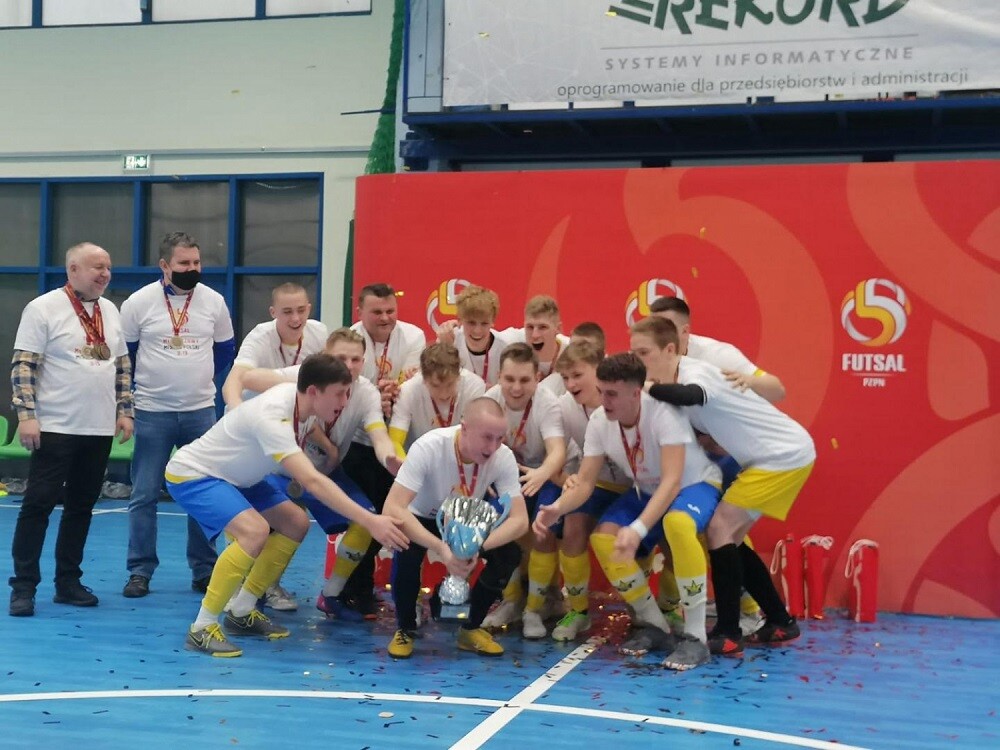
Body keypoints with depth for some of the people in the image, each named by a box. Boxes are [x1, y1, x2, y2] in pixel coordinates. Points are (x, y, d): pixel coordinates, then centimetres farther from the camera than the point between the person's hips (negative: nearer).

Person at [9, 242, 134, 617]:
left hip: (99, 430, 6)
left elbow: (122, 365, 18)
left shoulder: (110, 311, 12)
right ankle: (24, 586, 3)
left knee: (81, 508, 9)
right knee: (38, 505, -4)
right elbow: (23, 366, -10)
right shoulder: (43, 308, -7)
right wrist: (26, 415, -17)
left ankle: (68, 582, 18)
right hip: (55, 428, -6)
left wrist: (124, 410, 10)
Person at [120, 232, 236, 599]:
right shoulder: (139, 303, -6)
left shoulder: (214, 301, 1)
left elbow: (225, 351, 15)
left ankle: (204, 570, 15)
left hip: (201, 412, 2)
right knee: (144, 495, 1)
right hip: (152, 414, -2)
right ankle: (140, 571, 9)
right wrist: (146, 385, 11)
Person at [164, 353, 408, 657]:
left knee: (296, 523, 5)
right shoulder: (273, 416, -35)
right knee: (255, 531, -30)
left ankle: (241, 612, 13)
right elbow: (312, 482, -44)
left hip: (233, 476, 10)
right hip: (190, 474, -10)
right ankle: (202, 629, -18)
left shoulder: (298, 395, -10)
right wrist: (370, 521, -49)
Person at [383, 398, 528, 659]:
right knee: (407, 548, -34)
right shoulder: (429, 447, -35)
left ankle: (471, 628, 1)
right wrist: (441, 548, -52)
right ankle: (405, 629, -7)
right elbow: (392, 509, -41)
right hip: (423, 520, -3)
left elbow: (520, 519, -27)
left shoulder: (503, 457, -26)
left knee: (509, 554, -23)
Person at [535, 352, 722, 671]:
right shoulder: (599, 422, -15)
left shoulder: (663, 413, -32)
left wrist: (638, 529, -52)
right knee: (602, 538, -17)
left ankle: (695, 636, -28)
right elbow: (585, 482, -13)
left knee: (677, 523, -40)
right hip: (647, 491, 6)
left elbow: (672, 480, -39)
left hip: (696, 485, -6)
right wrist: (558, 508, -35)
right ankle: (655, 626, 1)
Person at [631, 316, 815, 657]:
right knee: (730, 536, 9)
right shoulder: (681, 380, 5)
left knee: (720, 529, -12)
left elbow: (688, 397, -46)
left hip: (786, 455, -9)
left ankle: (728, 634, -8)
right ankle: (780, 622, 19)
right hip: (775, 457, 9)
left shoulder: (694, 373, -23)